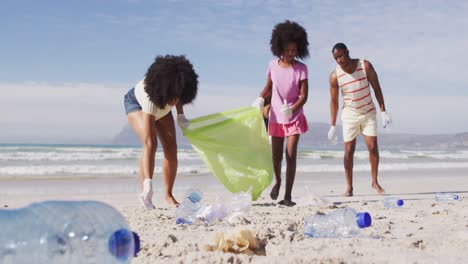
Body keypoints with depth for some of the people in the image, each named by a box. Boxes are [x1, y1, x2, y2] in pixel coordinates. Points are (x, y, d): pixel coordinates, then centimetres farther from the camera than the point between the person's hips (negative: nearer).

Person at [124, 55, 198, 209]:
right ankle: (145, 191, -24)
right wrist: (148, 182, -52)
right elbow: (148, 141, -48)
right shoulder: (150, 97, -46)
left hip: (161, 108, 5)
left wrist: (180, 114, -17)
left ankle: (168, 195, 1)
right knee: (151, 143, -27)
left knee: (171, 147, -8)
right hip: (136, 103, -5)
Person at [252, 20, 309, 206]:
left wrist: (290, 110, -29)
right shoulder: (273, 66, -2)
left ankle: (288, 196, -2)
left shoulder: (301, 69, -10)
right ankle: (277, 181, 40)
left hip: (294, 118, -3)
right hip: (276, 117, 3)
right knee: (276, 155, 10)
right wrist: (260, 100, -7)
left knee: (291, 155, -8)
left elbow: (303, 96, -13)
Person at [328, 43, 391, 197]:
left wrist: (383, 111, -8)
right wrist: (333, 126, -6)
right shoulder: (335, 76, -12)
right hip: (349, 115, 0)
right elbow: (334, 101, -4)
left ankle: (375, 182, 10)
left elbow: (376, 88, -4)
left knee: (373, 147, -6)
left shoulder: (365, 66, -12)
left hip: (368, 113, 0)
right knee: (349, 151, -2)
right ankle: (349, 187, 6)